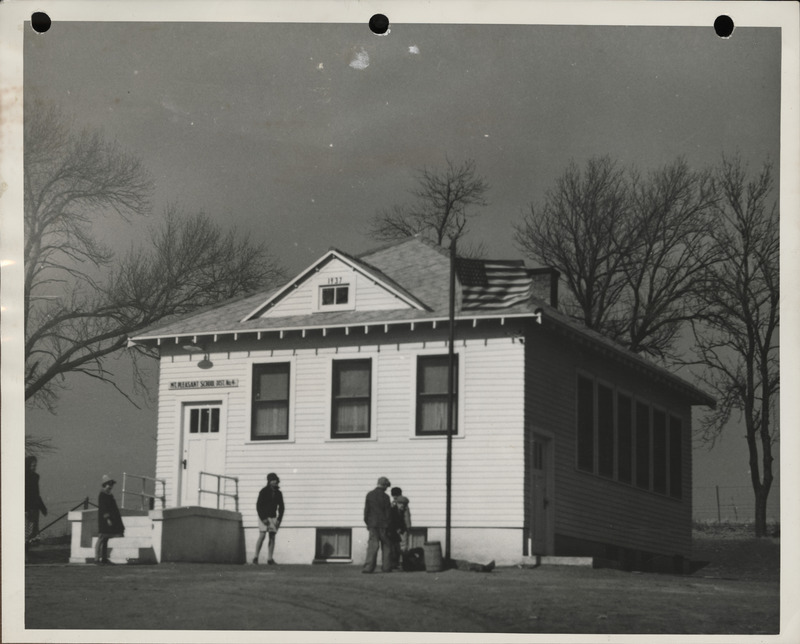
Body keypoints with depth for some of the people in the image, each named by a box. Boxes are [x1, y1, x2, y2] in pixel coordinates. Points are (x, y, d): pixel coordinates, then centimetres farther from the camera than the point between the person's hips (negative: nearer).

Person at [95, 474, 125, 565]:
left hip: (110, 519, 9)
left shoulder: (110, 496, 16)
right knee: (101, 539, -9)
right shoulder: (102, 496, -10)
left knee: (106, 540, 9)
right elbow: (102, 508, -18)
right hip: (103, 519, -9)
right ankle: (97, 558, -10)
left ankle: (104, 558, 12)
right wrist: (107, 518, -25)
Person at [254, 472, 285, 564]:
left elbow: (281, 507, 13)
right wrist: (263, 518, -14)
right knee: (262, 536, -14)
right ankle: (256, 557, -10)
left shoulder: (278, 493, 8)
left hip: (273, 517, 4)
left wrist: (279, 520, 2)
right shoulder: (264, 491, -5)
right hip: (263, 517, -4)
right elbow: (258, 506, -7)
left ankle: (270, 559, -2)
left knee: (272, 537, -2)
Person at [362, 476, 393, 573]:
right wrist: (388, 524, 3)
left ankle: (368, 567, -11)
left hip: (372, 524, 3)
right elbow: (388, 512, -5)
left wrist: (367, 523, 13)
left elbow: (366, 510, 5)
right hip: (383, 524, -3)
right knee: (386, 545, 9)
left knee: (372, 545, 0)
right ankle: (386, 567, 9)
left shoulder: (369, 495, 3)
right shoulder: (384, 496, -7)